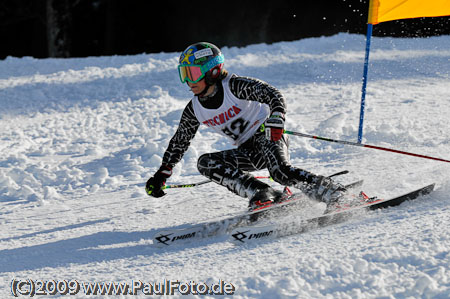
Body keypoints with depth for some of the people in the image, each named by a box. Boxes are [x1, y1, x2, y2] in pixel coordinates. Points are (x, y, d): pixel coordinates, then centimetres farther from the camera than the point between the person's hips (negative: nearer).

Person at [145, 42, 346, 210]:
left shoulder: (234, 87, -14)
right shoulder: (194, 110, 4)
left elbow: (273, 95, -23)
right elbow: (179, 142, 18)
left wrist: (276, 119, -43)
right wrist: (162, 174, 15)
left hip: (266, 135, -7)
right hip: (248, 152, 7)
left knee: (280, 171, -36)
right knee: (205, 163, -17)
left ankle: (331, 191, -24)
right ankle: (263, 194, -28)